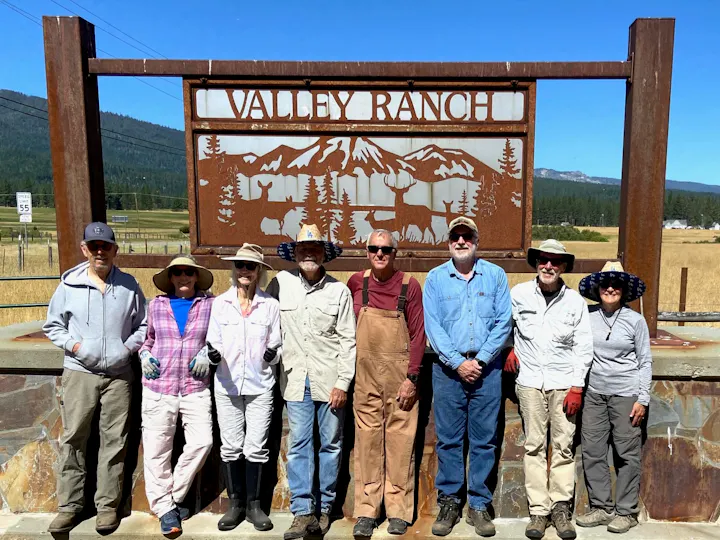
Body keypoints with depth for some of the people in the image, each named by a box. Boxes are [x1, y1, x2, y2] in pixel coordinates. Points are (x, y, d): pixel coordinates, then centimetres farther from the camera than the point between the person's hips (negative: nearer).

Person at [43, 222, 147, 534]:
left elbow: (143, 326, 12)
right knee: (73, 439, 4)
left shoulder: (129, 285, 4)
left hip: (118, 374, 0)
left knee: (114, 441, 5)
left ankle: (108, 505, 18)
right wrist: (73, 344, -6)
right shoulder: (69, 283, 2)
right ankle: (70, 505, 20)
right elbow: (53, 325, 9)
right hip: (79, 372, 0)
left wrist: (129, 347, -4)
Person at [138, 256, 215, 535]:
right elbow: (146, 339, 17)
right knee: (157, 448, 2)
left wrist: (207, 353, -7)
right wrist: (145, 355, -2)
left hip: (196, 387, 0)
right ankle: (165, 507, 19)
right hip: (159, 386, 1)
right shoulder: (156, 305, 7)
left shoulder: (209, 304, 3)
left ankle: (175, 496, 16)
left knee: (202, 442, -8)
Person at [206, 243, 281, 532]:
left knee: (256, 447, 4)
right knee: (231, 447, 8)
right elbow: (213, 342, 3)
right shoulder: (219, 303, 3)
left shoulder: (270, 305, 0)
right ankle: (236, 504, 24)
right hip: (227, 385, 1)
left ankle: (254, 505, 20)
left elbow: (276, 345, 4)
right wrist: (213, 354, -18)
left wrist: (272, 354, -18)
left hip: (260, 386, -1)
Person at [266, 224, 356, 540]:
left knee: (331, 444, 9)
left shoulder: (339, 290, -1)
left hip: (330, 380, 0)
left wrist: (343, 382, -7)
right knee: (299, 445, 4)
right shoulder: (281, 282, 2)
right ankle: (303, 513, 14)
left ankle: (325, 507, 24)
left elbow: (348, 341, -2)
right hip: (296, 379, 1)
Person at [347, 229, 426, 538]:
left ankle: (399, 512, 18)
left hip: (400, 375, -1)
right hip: (365, 375, 2)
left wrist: (411, 378, -9)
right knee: (367, 441, 6)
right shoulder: (356, 283, 3)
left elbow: (418, 335, -3)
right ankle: (366, 512, 17)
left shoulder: (409, 286, -3)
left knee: (400, 441, 5)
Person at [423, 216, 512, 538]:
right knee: (448, 439, 6)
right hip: (448, 369, 0)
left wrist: (479, 360, -10)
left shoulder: (495, 275, 4)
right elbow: (432, 326, -3)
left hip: (486, 368, 0)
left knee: (484, 439, 6)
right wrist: (458, 363, -11)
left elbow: (503, 322, -1)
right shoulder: (435, 278, 4)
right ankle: (448, 503, 20)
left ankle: (479, 505, 20)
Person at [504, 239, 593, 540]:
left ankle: (561, 507, 16)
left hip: (563, 382, 0)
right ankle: (538, 511, 11)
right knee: (534, 446, 3)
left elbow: (583, 348, 2)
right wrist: (508, 348, 9)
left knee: (563, 445, 3)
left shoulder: (575, 301, 1)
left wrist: (577, 387, -3)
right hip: (529, 381, 0)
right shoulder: (518, 295, 1)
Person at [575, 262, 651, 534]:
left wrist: (642, 399, -2)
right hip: (594, 394, 2)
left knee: (627, 454, 4)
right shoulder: (587, 317, 1)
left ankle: (626, 511, 18)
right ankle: (601, 507, 19)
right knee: (592, 451, 5)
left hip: (625, 394, -2)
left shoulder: (635, 320, -2)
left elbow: (645, 362, 2)